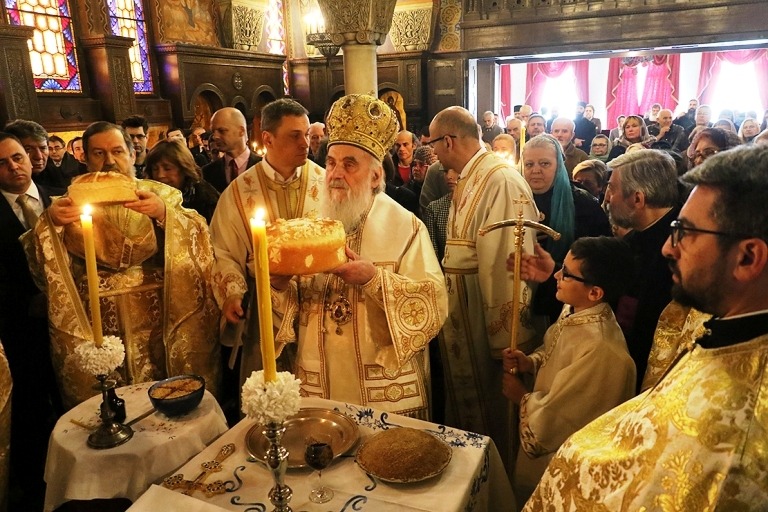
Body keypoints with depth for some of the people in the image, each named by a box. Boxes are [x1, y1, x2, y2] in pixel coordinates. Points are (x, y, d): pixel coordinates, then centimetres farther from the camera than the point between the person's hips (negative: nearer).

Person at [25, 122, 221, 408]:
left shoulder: (161, 194, 4)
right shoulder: (71, 203, 7)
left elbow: (196, 242, -8)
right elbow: (41, 268, 2)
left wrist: (164, 213, -24)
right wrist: (50, 222, -15)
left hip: (160, 319, -1)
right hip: (96, 325, 1)